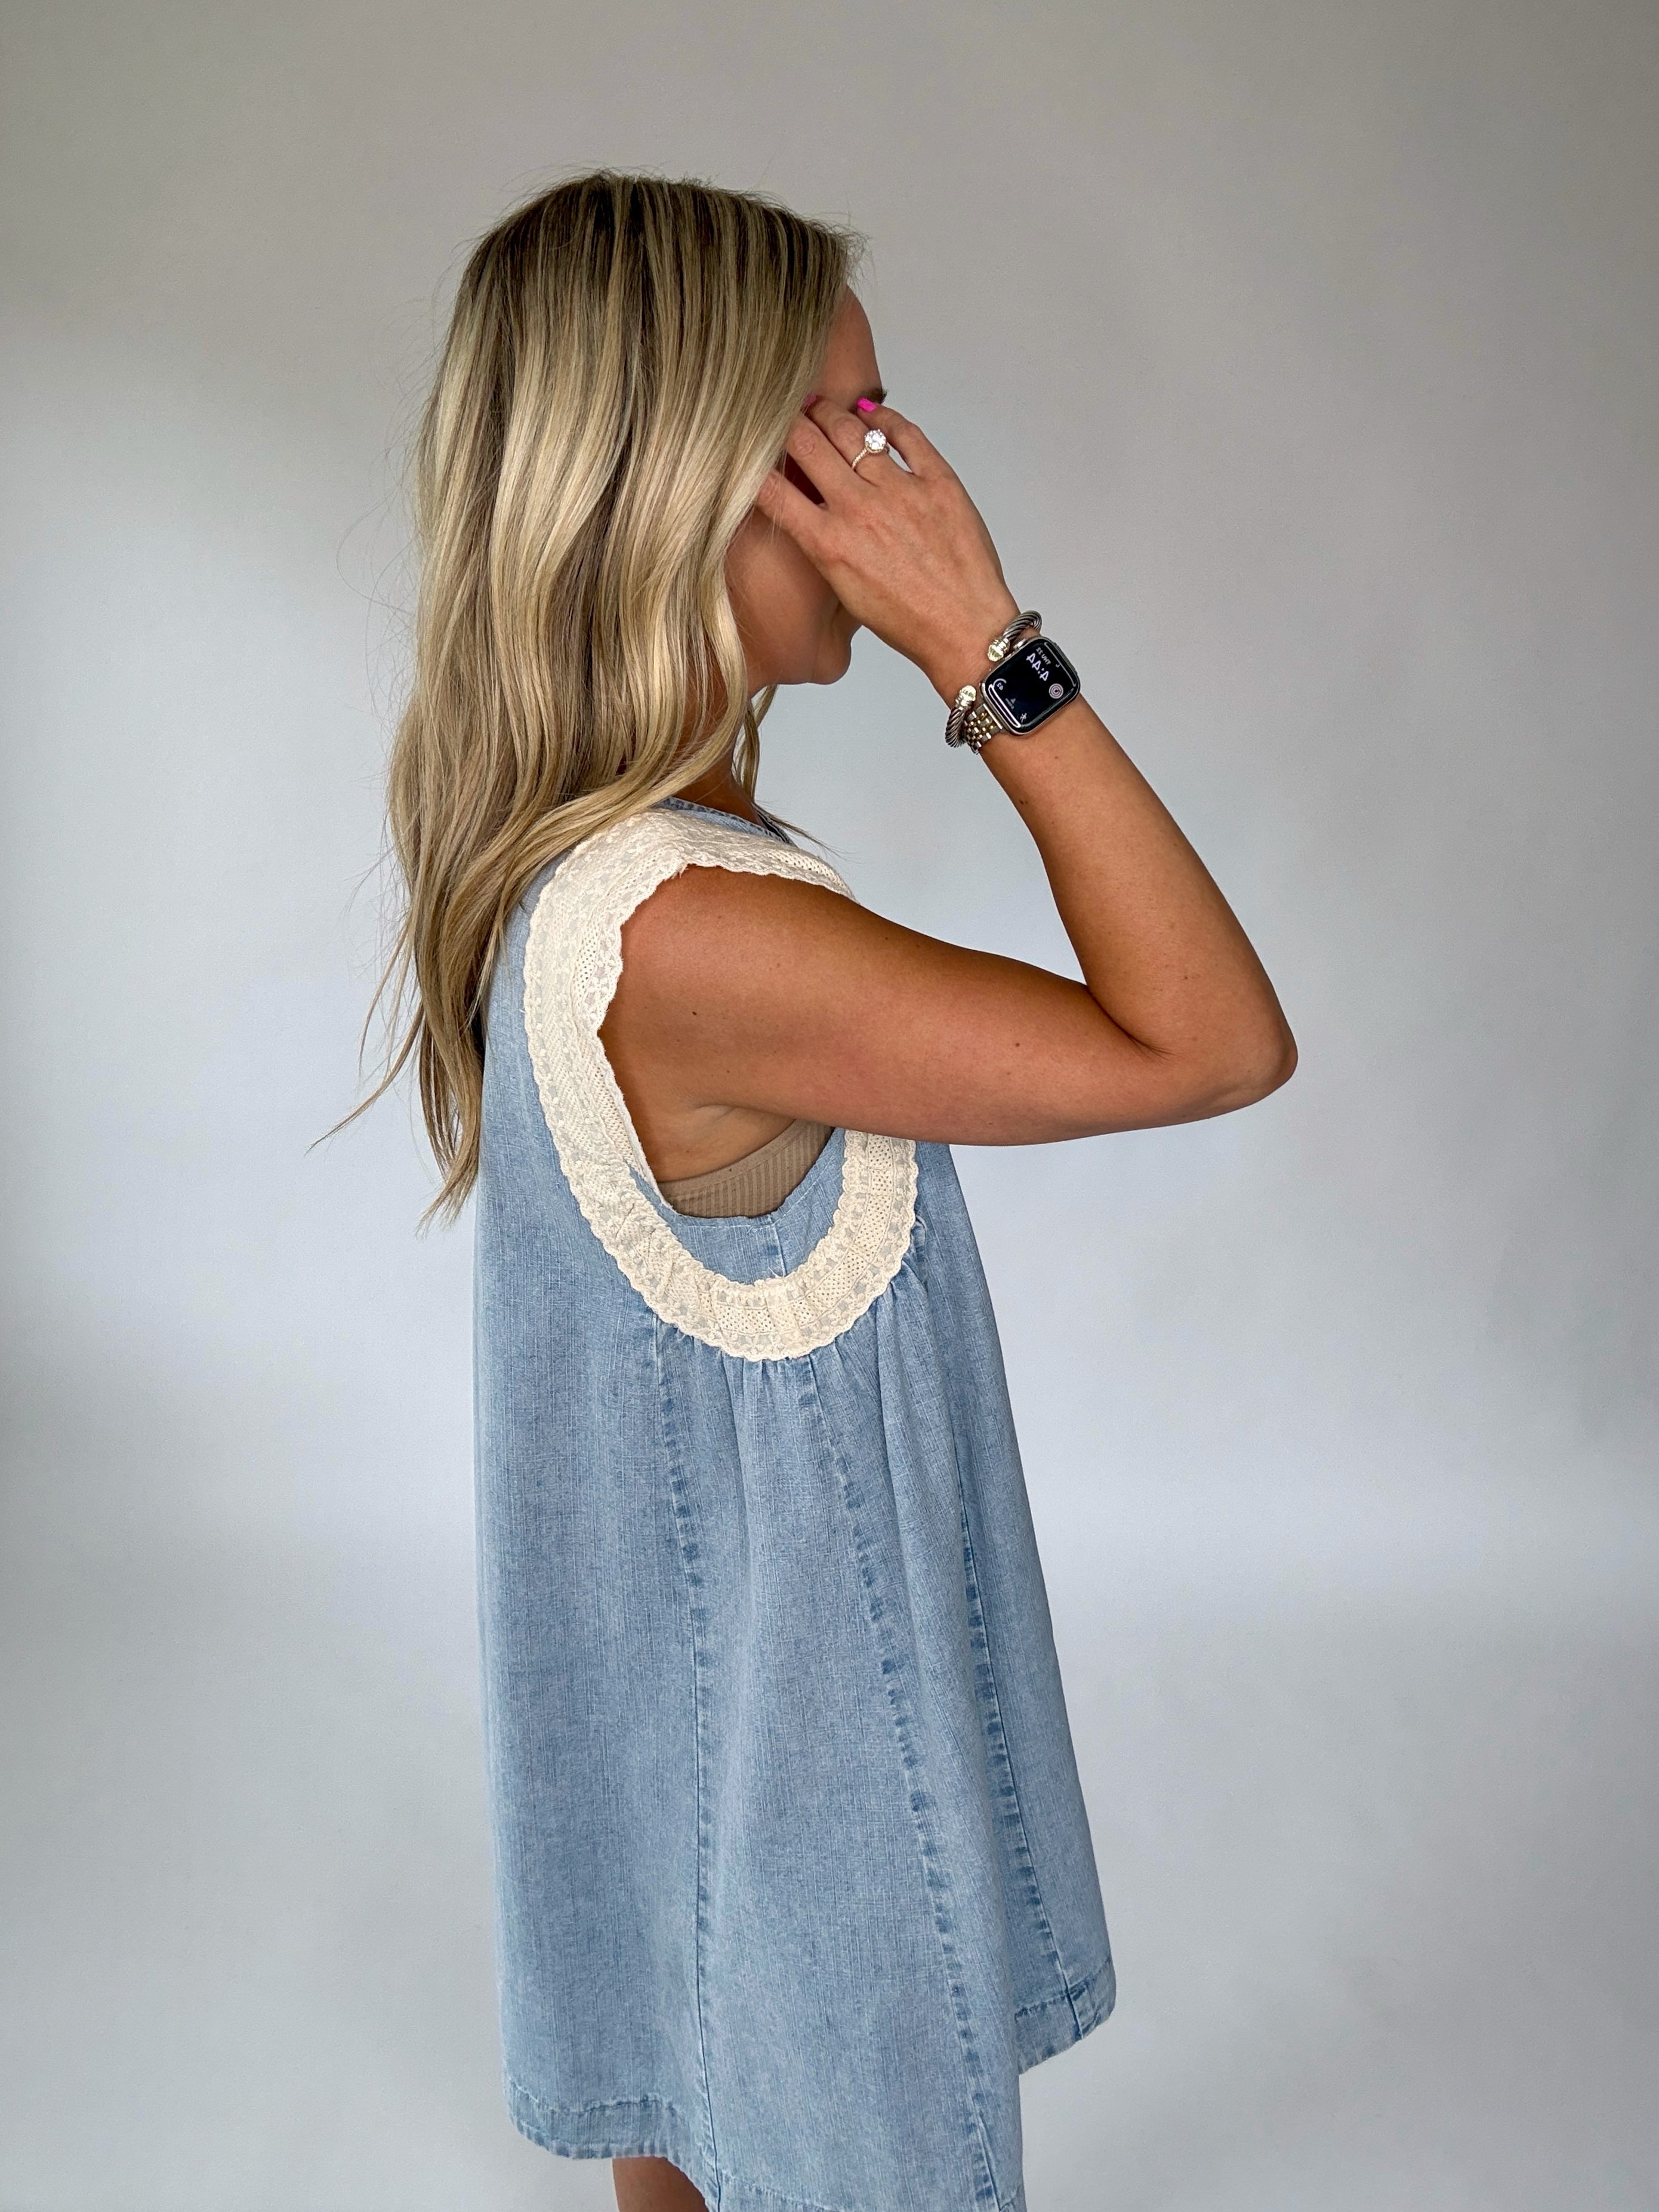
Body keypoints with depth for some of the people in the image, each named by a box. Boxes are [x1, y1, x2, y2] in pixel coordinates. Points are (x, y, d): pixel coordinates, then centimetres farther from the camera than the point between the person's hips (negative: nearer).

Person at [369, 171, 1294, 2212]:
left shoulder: (567, 866, -3)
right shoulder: (678, 934, -35)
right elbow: (1211, 1041, -30)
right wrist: (989, 651, -30)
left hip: (706, 1657, 9)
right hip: (775, 1715, -9)